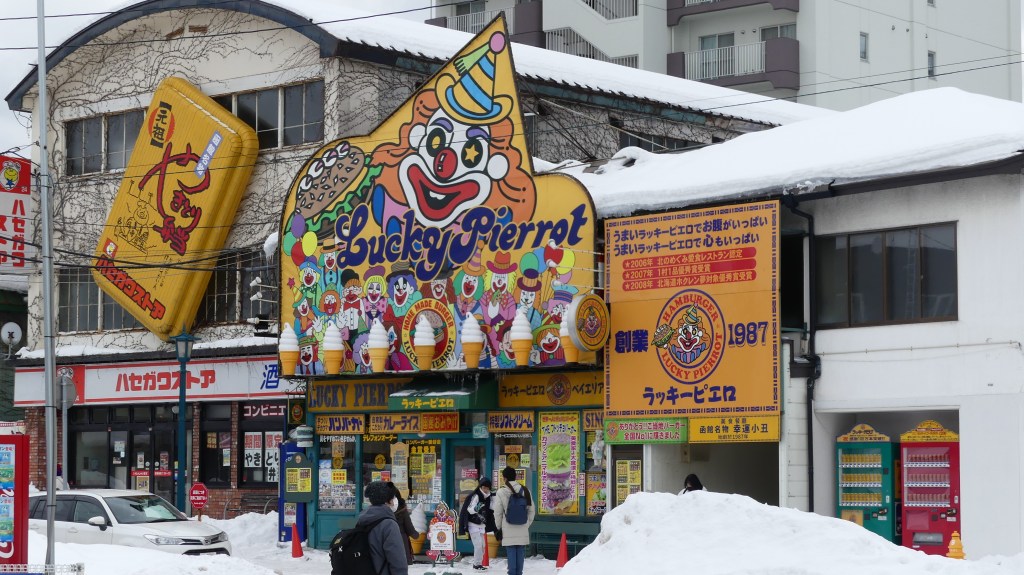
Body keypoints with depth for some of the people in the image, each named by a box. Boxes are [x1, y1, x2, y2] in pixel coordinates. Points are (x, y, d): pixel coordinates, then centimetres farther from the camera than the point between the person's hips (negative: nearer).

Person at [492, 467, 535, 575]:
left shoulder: (501, 492, -7)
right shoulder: (525, 490, 2)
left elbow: (497, 513, -2)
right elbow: (531, 510, 7)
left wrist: (498, 527, 10)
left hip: (508, 531, -3)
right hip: (522, 531, 3)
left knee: (511, 554, 3)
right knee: (520, 553, 9)